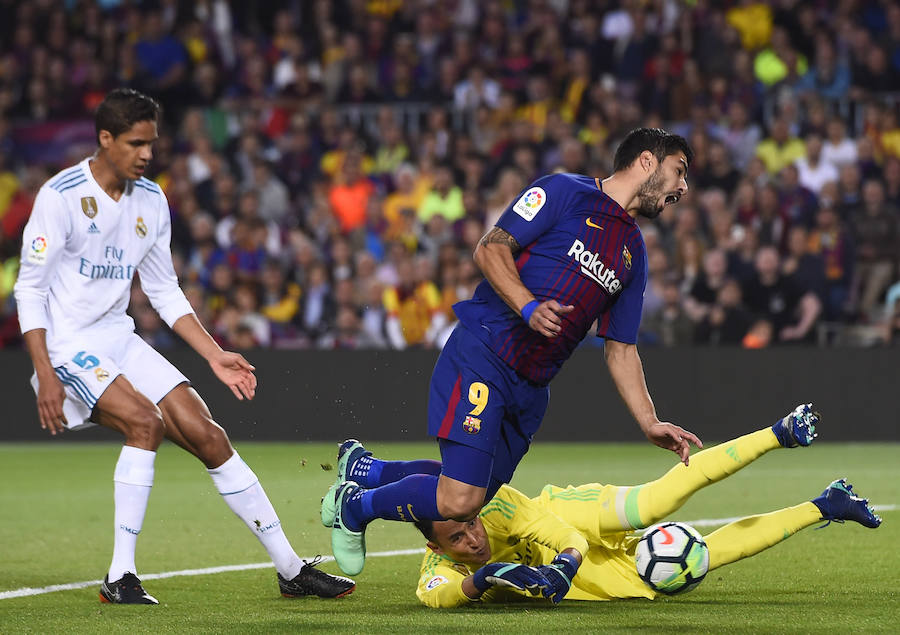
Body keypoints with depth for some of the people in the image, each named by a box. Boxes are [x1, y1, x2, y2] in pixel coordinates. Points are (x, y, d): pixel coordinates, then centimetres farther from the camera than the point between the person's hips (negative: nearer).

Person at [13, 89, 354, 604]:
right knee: (144, 421, -29)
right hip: (66, 344, -6)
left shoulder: (151, 201, 8)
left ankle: (292, 570, 3)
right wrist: (46, 375, -20)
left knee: (208, 437, -4)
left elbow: (165, 291, 16)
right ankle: (120, 577, -23)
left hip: (120, 340, 6)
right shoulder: (61, 195, -12)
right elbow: (30, 290, -12)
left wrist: (216, 356, 8)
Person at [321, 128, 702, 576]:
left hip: (531, 388, 8)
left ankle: (361, 469, 29)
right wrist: (529, 307, -22)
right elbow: (490, 249, -8)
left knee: (479, 493, 6)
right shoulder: (565, 191, -2)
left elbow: (620, 350, 20)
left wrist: (649, 423, 9)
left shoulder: (633, 255, 20)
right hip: (481, 358, -8)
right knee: (459, 501, -18)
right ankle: (354, 505, 8)